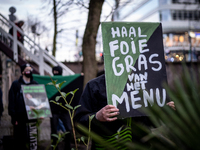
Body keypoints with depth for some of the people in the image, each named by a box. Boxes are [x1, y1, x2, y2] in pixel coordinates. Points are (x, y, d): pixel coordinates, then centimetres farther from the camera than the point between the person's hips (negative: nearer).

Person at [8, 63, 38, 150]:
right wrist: (14, 117, -10)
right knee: (20, 143, 4)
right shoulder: (16, 84, 2)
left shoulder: (35, 84, 12)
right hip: (20, 119, -3)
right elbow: (11, 101, -3)